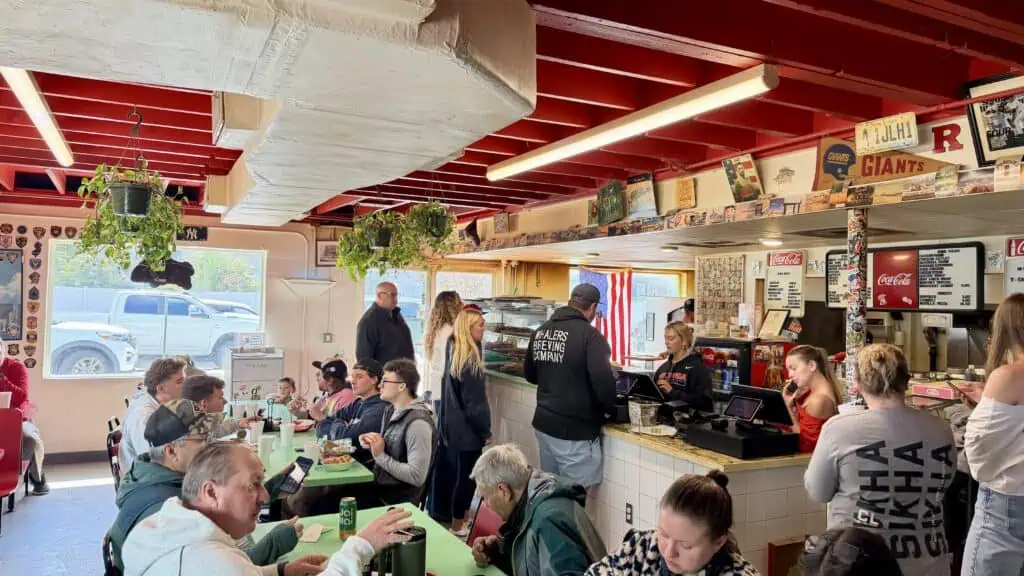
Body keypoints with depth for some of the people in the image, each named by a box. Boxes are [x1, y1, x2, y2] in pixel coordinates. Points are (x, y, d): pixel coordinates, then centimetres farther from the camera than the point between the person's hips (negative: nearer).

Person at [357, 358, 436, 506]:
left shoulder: (417, 423, -22)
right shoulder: (390, 411, 7)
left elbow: (417, 477, -25)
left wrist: (380, 455, -20)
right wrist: (371, 445, -1)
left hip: (398, 501, -8)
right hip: (378, 487, 8)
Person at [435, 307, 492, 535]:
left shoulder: (453, 352, 6)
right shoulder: (470, 359, -20)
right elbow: (475, 403, -18)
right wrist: (485, 431, -10)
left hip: (450, 425, 8)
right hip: (466, 429, -8)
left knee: (449, 472, 17)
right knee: (464, 476, 3)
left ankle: (443, 515, 30)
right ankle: (457, 524, 12)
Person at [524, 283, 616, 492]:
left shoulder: (541, 331, 7)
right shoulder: (589, 335, -15)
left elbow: (529, 374, 19)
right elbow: (603, 382, -23)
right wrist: (612, 409, -5)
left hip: (543, 423, 7)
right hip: (575, 431, -7)